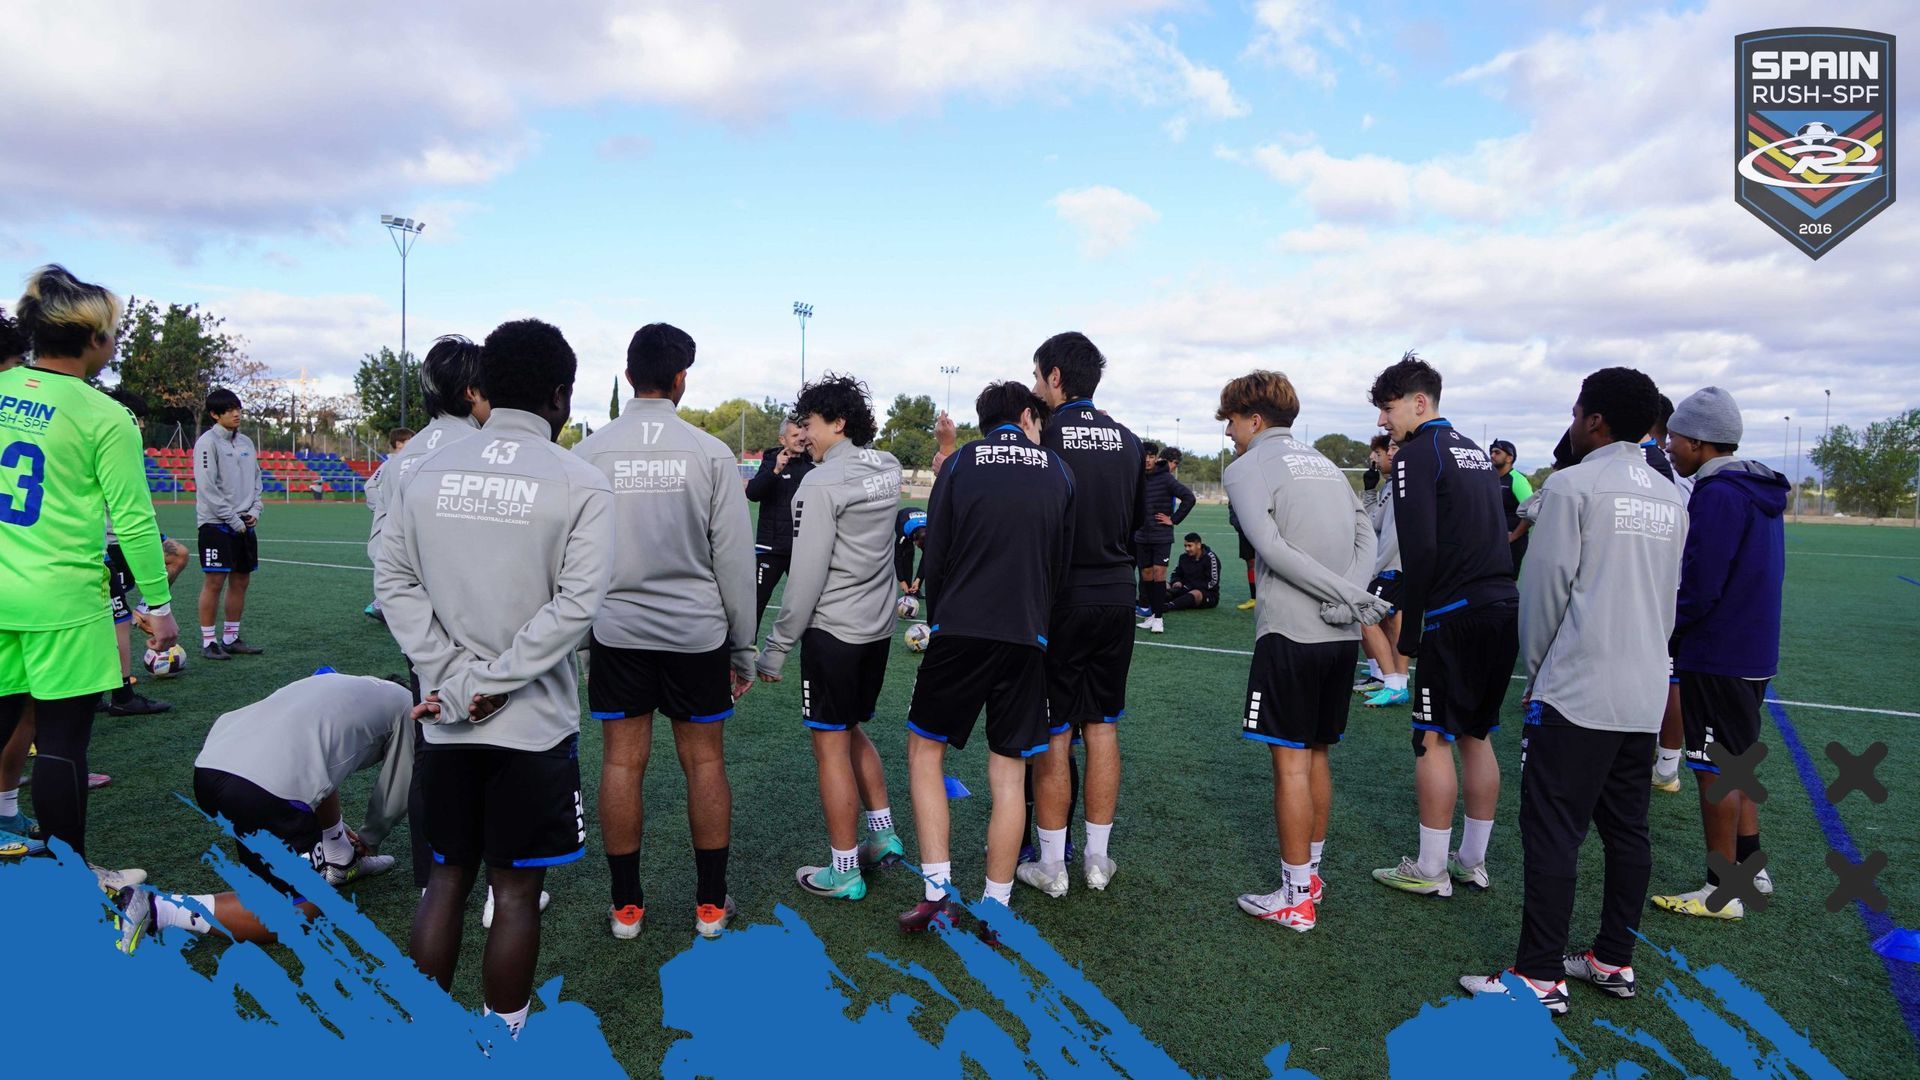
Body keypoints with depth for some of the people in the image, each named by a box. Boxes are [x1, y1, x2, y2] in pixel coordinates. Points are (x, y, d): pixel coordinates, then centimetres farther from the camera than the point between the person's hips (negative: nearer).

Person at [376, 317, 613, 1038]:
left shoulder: (429, 470, 3)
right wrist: (496, 680, -11)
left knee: (446, 878, 18)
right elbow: (576, 602, -16)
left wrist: (457, 678, -4)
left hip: (447, 720, 4)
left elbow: (394, 581, 0)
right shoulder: (580, 484, -9)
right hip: (533, 723, -3)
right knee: (515, 890, 9)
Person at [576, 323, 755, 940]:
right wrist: (743, 646, 6)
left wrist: (574, 641, 12)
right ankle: (711, 905, 18)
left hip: (617, 630, 1)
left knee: (622, 763, 8)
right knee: (704, 761, 9)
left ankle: (626, 906, 19)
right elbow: (735, 559, -3)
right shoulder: (710, 452, -5)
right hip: (697, 630, -1)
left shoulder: (590, 452, -2)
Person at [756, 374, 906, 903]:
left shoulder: (821, 483, -16)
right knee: (851, 732, 24)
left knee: (830, 745, 2)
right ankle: (883, 834, 28)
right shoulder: (888, 469, 5)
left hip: (833, 631, -8)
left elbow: (806, 577, -18)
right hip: (878, 627, 8)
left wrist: (775, 648, -10)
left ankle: (843, 871, 10)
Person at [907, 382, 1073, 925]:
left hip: (960, 631, -1)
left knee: (925, 752, 14)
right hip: (1026, 637, 2)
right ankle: (996, 908, 16)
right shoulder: (1057, 471, 7)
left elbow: (934, 558, 3)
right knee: (1009, 773, 9)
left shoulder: (960, 464, 2)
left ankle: (937, 895, 8)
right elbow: (1062, 563, 13)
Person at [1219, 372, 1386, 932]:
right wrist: (1351, 595, -9)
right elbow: (1365, 535, 7)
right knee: (1315, 754, 18)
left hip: (1290, 633, -8)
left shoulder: (1245, 469, -3)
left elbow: (1271, 548, -17)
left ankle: (1296, 898, 8)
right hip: (1342, 635, 8)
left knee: (1291, 761, 0)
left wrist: (1351, 596, -16)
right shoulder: (1324, 462, 19)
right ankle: (1310, 871, 30)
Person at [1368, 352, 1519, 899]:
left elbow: (1420, 551, -17)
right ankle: (1472, 861, 24)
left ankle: (1429, 870, 9)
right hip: (1504, 608, 8)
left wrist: (1409, 631, -10)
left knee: (1434, 740, 1)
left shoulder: (1416, 455, -9)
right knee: (1476, 736, 15)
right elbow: (1494, 534, 17)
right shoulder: (1476, 452, 17)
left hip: (1456, 616, -8)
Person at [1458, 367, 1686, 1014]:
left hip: (1576, 691, -8)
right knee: (1627, 829, 15)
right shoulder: (1670, 498, 12)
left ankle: (1540, 977, 2)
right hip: (1647, 693, 8)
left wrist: (1534, 667, 4)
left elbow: (1545, 586, -9)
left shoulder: (1572, 485, -10)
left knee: (1552, 833, -3)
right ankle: (1614, 961, 25)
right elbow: (1670, 597, 18)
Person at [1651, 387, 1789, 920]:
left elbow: (1699, 589, -23)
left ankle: (1722, 892, 10)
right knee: (1736, 761, 21)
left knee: (1716, 771, 0)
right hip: (1753, 650, 10)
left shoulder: (1718, 494, -20)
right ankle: (1750, 866, 33)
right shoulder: (1760, 491, 10)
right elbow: (1766, 573, 16)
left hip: (1716, 658, -10)